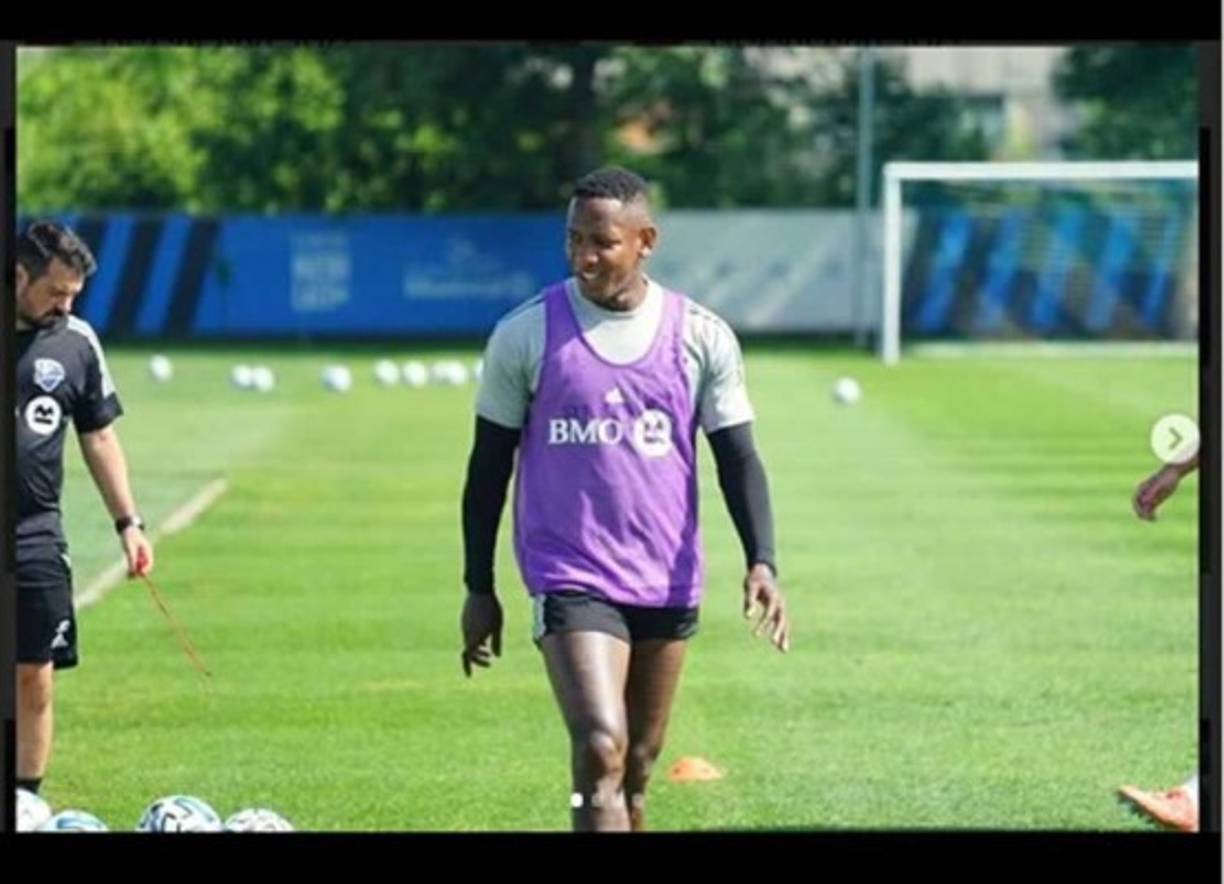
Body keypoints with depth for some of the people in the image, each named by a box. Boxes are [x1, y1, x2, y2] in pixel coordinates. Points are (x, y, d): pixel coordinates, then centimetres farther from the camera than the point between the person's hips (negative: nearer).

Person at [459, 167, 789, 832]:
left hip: (668, 584, 3)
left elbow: (737, 458, 4)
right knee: (600, 752, -20)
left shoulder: (702, 338, 1)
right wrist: (478, 589, 5)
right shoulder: (526, 335, -3)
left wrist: (761, 563, -11)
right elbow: (489, 465, 5)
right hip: (571, 580, -3)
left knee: (637, 769, 12)